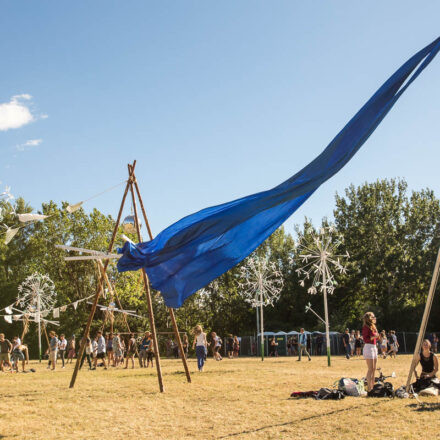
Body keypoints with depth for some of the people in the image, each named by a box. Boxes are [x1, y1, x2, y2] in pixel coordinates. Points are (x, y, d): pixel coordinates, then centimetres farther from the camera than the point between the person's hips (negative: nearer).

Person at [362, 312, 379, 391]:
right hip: (368, 347, -9)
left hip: (374, 347, 9)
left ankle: (372, 386, 18)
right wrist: (374, 336, -24)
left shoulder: (373, 327, 16)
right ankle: (369, 388, -7)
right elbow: (365, 339, -16)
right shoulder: (366, 327, -11)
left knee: (374, 369, 12)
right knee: (370, 369, -9)